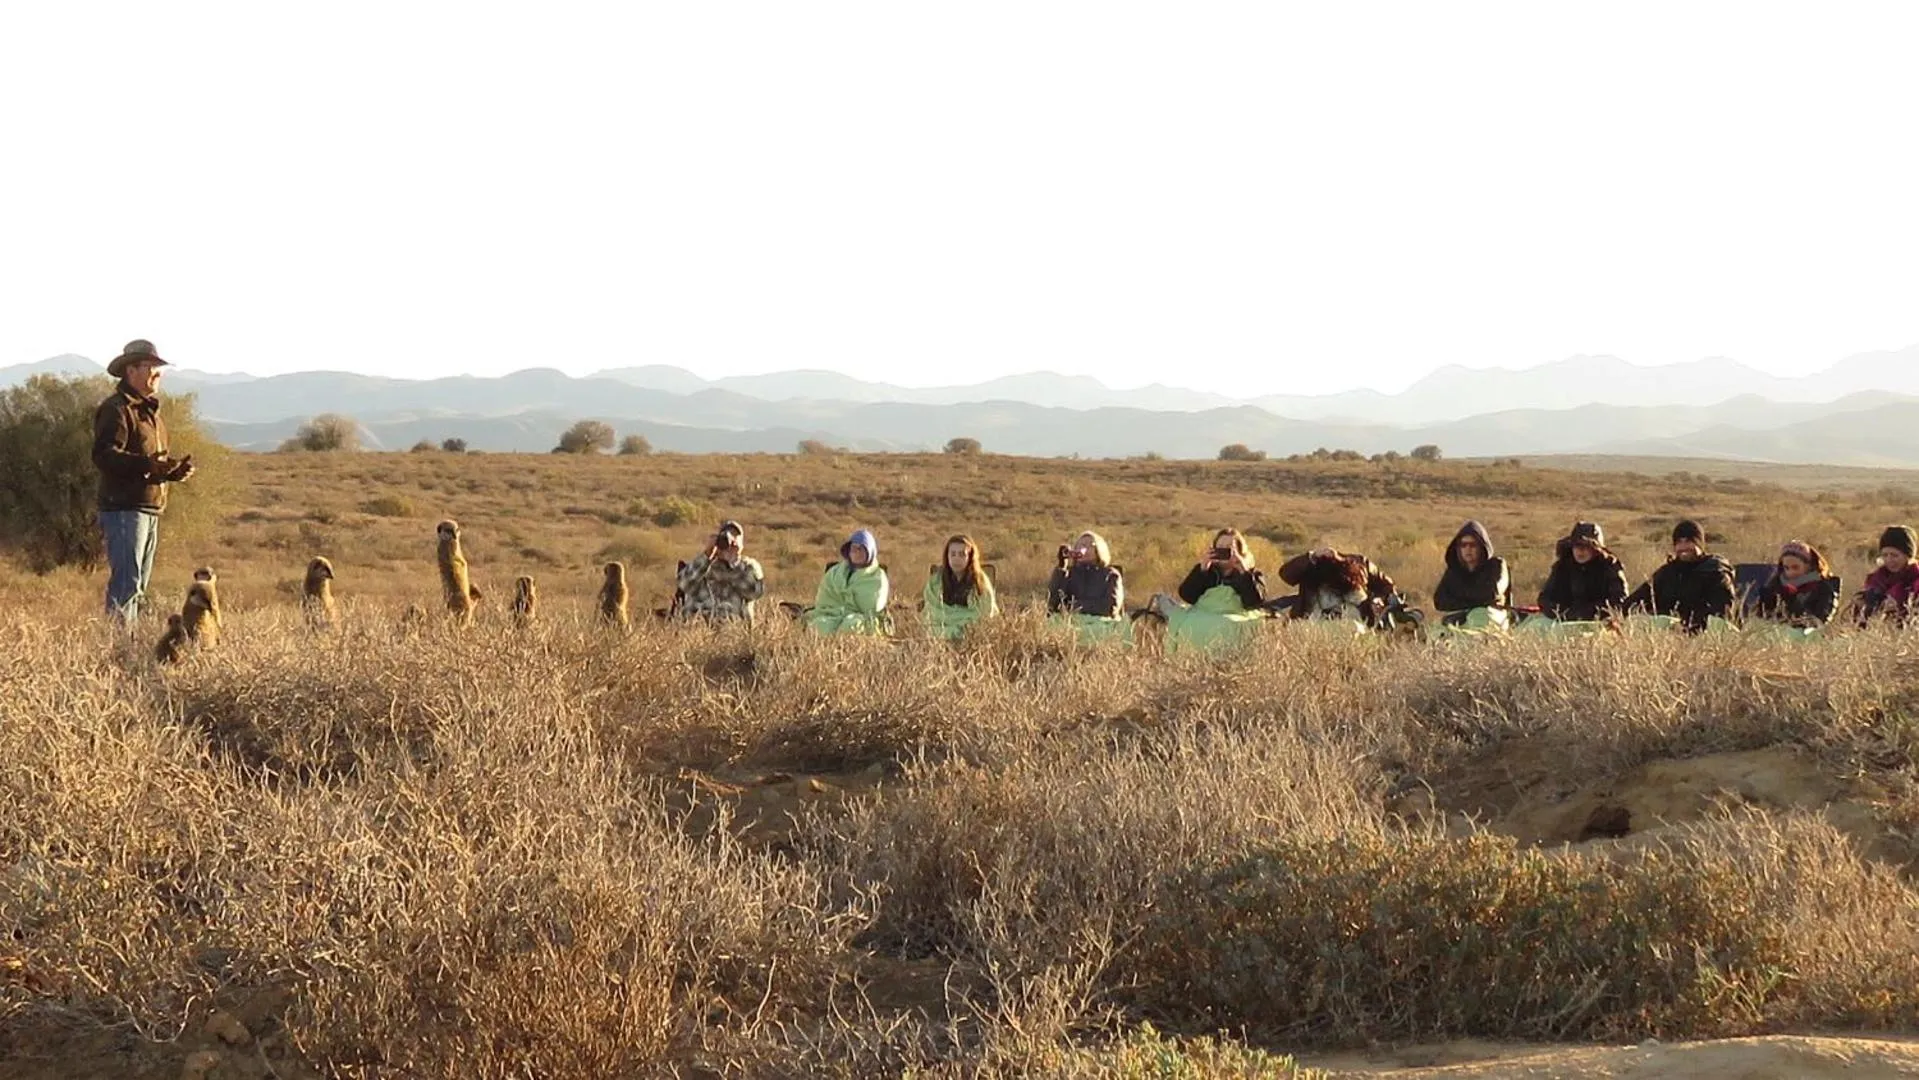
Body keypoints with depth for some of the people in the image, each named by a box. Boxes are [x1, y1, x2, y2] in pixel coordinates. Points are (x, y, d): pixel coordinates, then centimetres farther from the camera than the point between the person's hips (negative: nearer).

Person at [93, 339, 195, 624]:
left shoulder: (150, 411, 22)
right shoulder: (116, 409, -9)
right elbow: (103, 455, -21)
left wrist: (175, 470, 9)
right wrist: (145, 464, -33)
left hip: (150, 509, 10)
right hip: (124, 508, -10)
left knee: (139, 586, 13)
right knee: (126, 582, -14)